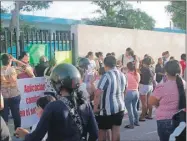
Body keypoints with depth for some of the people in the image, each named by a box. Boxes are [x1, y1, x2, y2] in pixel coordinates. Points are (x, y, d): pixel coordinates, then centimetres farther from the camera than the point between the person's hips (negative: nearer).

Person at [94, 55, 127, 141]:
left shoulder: (106, 76, -16)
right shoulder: (122, 75, 7)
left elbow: (98, 93, -21)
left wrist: (95, 107, -13)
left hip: (107, 108, -6)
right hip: (120, 106, 7)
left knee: (102, 130, 9)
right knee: (116, 130, 10)